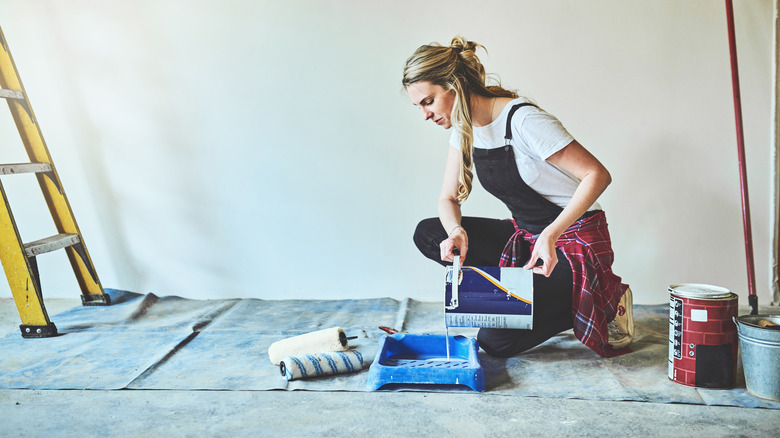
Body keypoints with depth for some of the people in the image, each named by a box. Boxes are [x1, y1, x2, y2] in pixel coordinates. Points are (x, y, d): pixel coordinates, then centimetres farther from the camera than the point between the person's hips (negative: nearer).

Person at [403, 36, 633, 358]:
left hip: (575, 242, -8)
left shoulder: (522, 120, -23)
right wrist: (457, 232, -18)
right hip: (526, 236, 8)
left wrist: (552, 234, -34)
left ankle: (599, 305, 3)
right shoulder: (463, 127, 1)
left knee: (496, 340, -18)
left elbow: (598, 175, -24)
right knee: (428, 234, -6)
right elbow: (448, 198, 5)